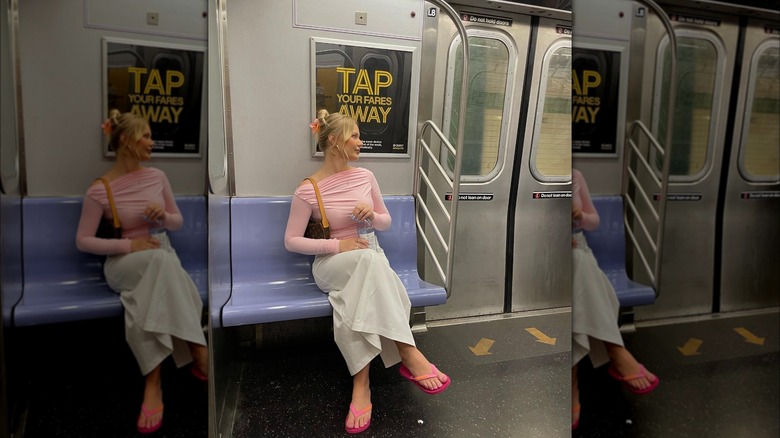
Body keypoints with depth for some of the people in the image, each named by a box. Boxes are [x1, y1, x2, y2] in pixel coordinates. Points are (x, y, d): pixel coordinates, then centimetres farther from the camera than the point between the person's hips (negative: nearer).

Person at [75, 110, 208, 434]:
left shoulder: (157, 177, 6)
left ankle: (153, 384, -26)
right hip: (123, 264, -3)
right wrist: (128, 245, -17)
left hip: (160, 259, 3)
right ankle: (199, 355, -37)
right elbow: (83, 241, -3)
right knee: (161, 258, -38)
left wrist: (163, 216, -11)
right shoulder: (99, 191, -6)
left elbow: (178, 223, 13)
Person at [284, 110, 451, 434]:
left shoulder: (365, 176, 6)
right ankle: (409, 355, -39)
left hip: (368, 262, 4)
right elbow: (291, 241, -5)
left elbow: (386, 222, 15)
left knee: (351, 307, -35)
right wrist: (337, 245, -17)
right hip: (331, 266, -3)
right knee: (369, 257, -39)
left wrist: (372, 215, -11)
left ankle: (361, 383, -27)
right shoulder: (307, 190, -7)